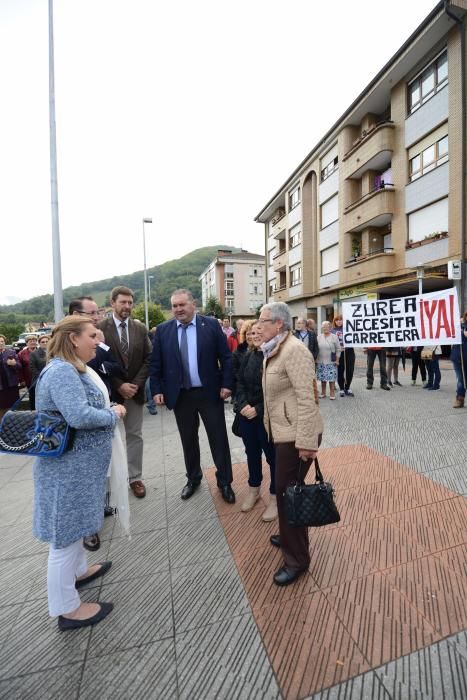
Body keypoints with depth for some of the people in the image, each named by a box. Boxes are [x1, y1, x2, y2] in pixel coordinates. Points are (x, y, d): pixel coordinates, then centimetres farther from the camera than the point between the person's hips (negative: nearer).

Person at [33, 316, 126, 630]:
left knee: (74, 525, 27)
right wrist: (114, 413, -19)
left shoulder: (73, 369, 8)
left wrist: (110, 410, 1)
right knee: (66, 531, 8)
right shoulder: (61, 372, -24)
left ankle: (79, 570, 48)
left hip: (78, 464, 10)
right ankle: (67, 608, 27)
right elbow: (80, 416, -34)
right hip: (69, 467, -10)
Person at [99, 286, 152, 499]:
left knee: (135, 435, 11)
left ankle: (135, 478, 25)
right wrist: (119, 385, -14)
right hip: (111, 391, -2)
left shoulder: (141, 328, 4)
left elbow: (148, 359, 2)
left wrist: (136, 384, -10)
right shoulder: (100, 328, -6)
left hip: (134, 390, 3)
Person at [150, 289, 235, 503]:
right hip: (180, 395, 2)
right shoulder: (163, 330, 2)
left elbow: (226, 357, -2)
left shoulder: (211, 325, -4)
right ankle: (193, 478, 39)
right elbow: (155, 364, 5)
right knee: (188, 440, 16)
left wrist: (226, 384, -8)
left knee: (219, 438, 9)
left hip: (209, 392, -1)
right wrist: (157, 390, -2)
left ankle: (224, 482, 29)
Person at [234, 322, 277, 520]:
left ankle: (275, 498, 30)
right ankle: (253, 489, 42)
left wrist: (258, 409, -18)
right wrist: (243, 404, -9)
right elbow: (240, 383, 7)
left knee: (273, 456, 9)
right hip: (247, 415, 6)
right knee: (252, 453, 20)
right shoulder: (248, 356, 6)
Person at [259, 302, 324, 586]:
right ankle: (291, 537, 44)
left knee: (288, 491, 3)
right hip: (283, 431, 9)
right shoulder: (275, 349, 10)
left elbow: (306, 398, -24)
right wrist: (269, 423, 19)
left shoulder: (294, 350, -20)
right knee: (286, 488, 22)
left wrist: (306, 442, -24)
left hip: (296, 433, -9)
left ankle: (297, 559, 24)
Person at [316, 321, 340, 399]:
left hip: (331, 362, -2)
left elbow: (338, 349, 2)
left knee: (331, 378, -2)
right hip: (321, 362, 2)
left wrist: (337, 359, -1)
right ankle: (323, 392, 22)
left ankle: (332, 393, 10)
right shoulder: (319, 337, 5)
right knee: (322, 378, 9)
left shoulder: (334, 337, -1)